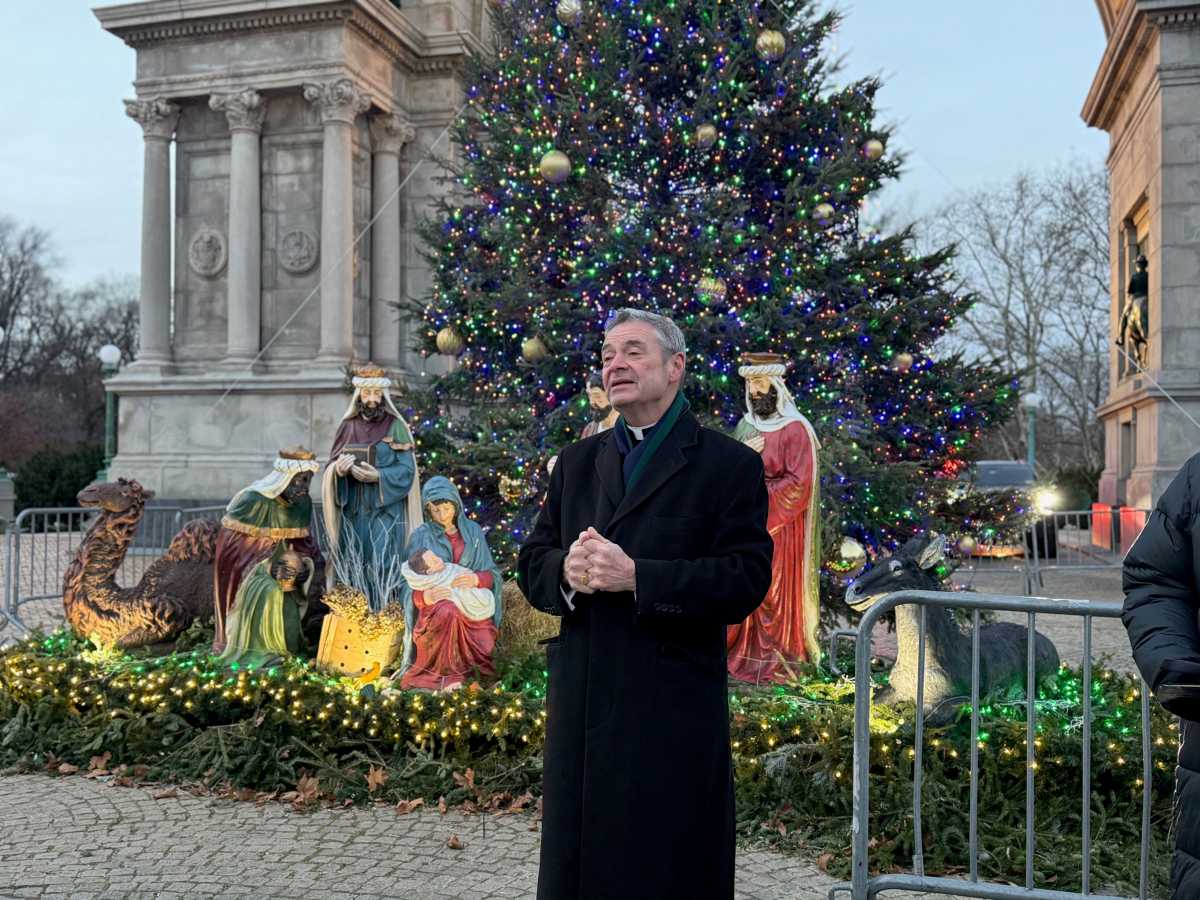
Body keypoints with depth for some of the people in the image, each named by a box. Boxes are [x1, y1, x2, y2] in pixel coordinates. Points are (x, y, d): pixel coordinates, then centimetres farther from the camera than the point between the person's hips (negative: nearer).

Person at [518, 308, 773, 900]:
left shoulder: (730, 466, -3)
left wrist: (636, 575, -21)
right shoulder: (576, 462, 14)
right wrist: (567, 569, -13)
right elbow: (532, 563, 11)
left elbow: (746, 580, -13)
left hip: (673, 714, -5)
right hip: (580, 702, 5)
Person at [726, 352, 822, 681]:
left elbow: (798, 485, -16)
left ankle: (776, 662, 8)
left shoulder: (795, 430, -10)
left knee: (775, 596, -2)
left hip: (780, 527, -6)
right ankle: (744, 654, 16)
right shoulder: (745, 425, 11)